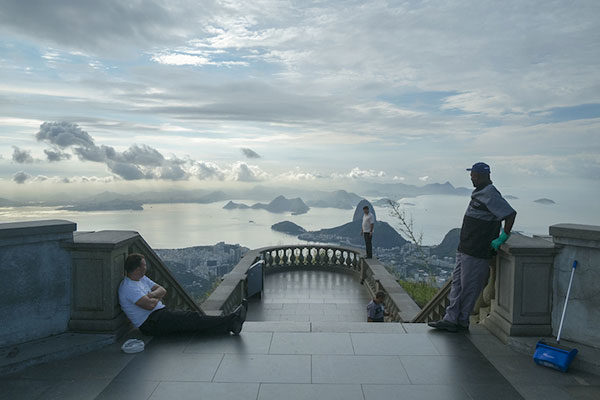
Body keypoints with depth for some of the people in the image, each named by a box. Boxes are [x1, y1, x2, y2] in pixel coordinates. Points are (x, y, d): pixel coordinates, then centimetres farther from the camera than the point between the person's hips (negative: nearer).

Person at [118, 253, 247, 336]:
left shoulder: (142, 278, 16)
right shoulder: (128, 287, -16)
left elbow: (162, 290, 11)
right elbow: (149, 305, -26)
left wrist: (151, 295, -10)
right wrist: (156, 298, -3)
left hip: (162, 313, 9)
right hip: (151, 323, -9)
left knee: (191, 317, -12)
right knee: (191, 318, -19)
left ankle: (228, 326, -24)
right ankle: (229, 320, -21)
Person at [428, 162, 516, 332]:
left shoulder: (490, 195, -16)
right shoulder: (479, 193, 15)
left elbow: (511, 214, -21)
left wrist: (502, 238, -17)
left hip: (476, 253, -10)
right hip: (464, 249, 10)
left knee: (469, 287, 1)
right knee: (457, 283, 10)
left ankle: (462, 322, 13)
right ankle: (450, 319, 16)